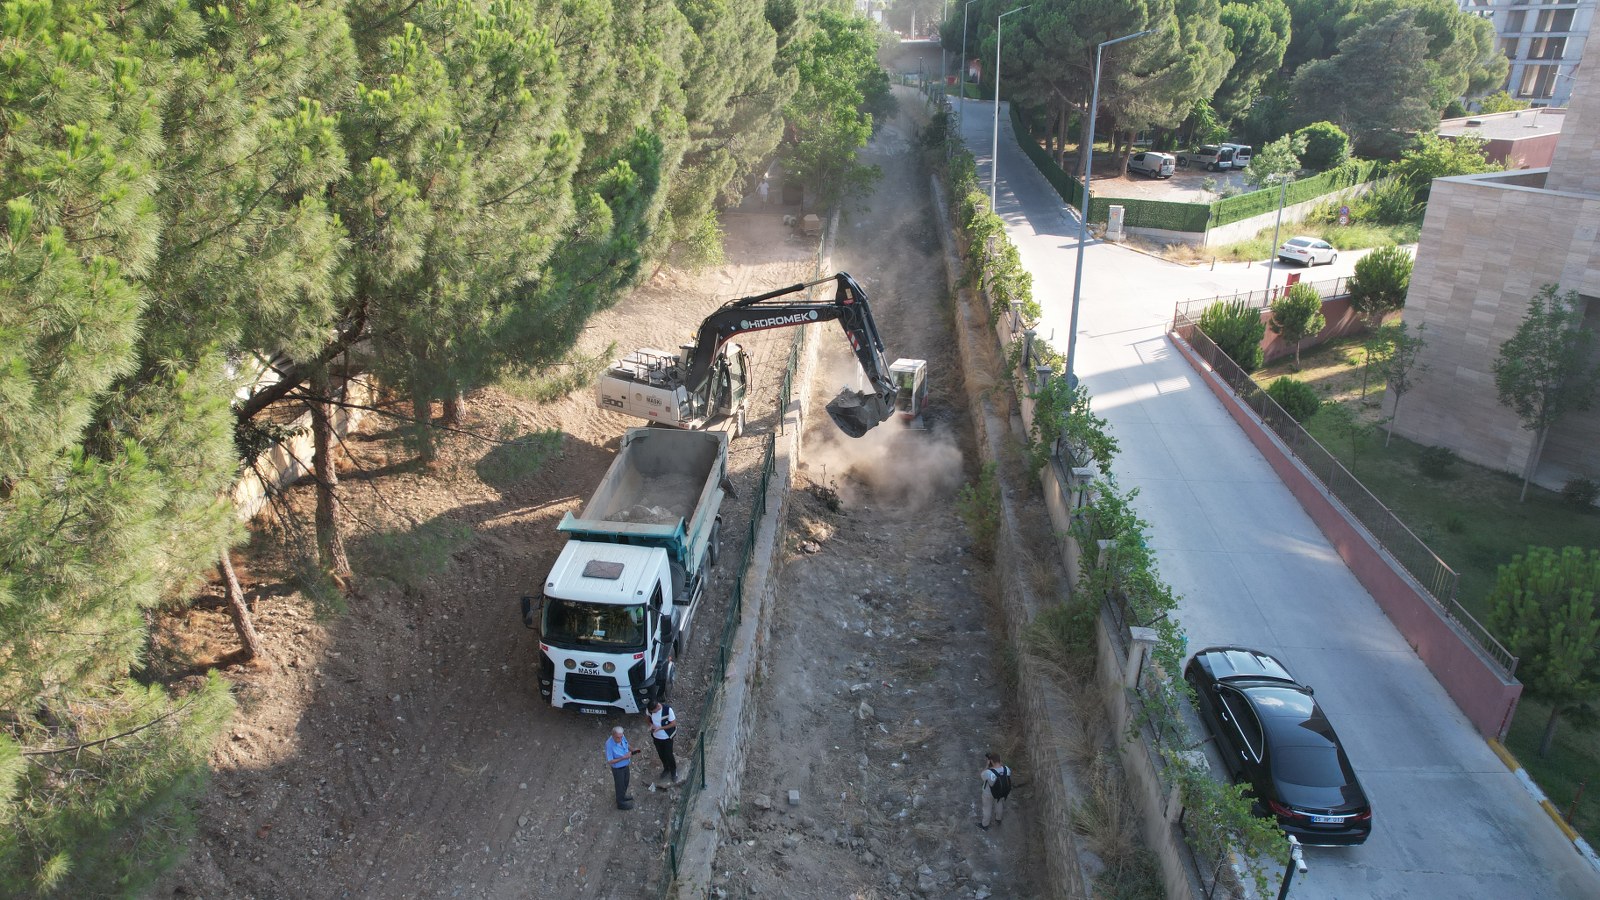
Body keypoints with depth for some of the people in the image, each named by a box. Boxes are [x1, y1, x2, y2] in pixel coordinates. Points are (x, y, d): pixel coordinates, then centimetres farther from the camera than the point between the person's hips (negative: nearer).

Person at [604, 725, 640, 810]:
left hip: (625, 765, 6)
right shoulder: (609, 744, -37)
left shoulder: (622, 736, -18)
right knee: (620, 785, 17)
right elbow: (609, 761, -28)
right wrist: (623, 758, -35)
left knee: (625, 782, 29)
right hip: (618, 768, -6)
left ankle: (622, 796, 56)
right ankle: (621, 803, 42)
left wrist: (633, 750, -14)